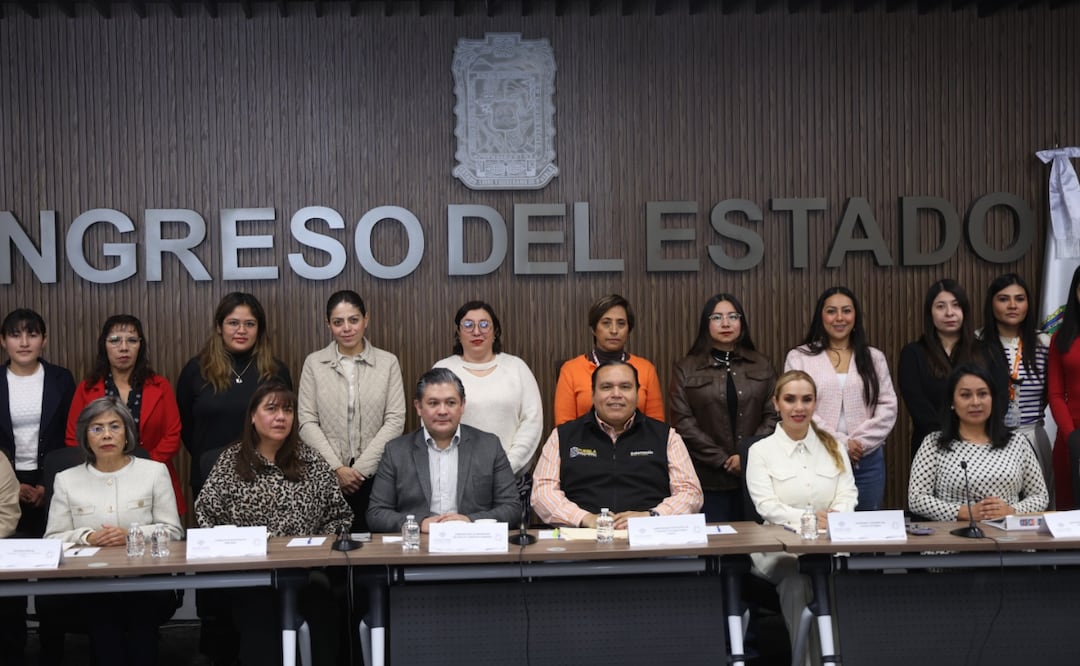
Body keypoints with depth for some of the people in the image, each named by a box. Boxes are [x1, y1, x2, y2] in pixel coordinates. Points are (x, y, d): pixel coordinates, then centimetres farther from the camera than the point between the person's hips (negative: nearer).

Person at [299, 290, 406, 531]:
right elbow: (307, 422, 1)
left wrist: (360, 468, -8)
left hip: (375, 474, 0)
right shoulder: (314, 363, 5)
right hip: (326, 476, 0)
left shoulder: (388, 362, 4)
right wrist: (337, 468, -9)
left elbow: (395, 421, -1)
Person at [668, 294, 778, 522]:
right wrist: (722, 460, -8)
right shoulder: (686, 369, 7)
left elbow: (773, 415, 6)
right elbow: (682, 422, -1)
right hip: (708, 479, -2)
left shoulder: (763, 366, 13)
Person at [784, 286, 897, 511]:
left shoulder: (874, 358, 13)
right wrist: (840, 443, -12)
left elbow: (888, 408, 5)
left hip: (867, 461, 3)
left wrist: (861, 442, -9)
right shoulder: (799, 358, 4)